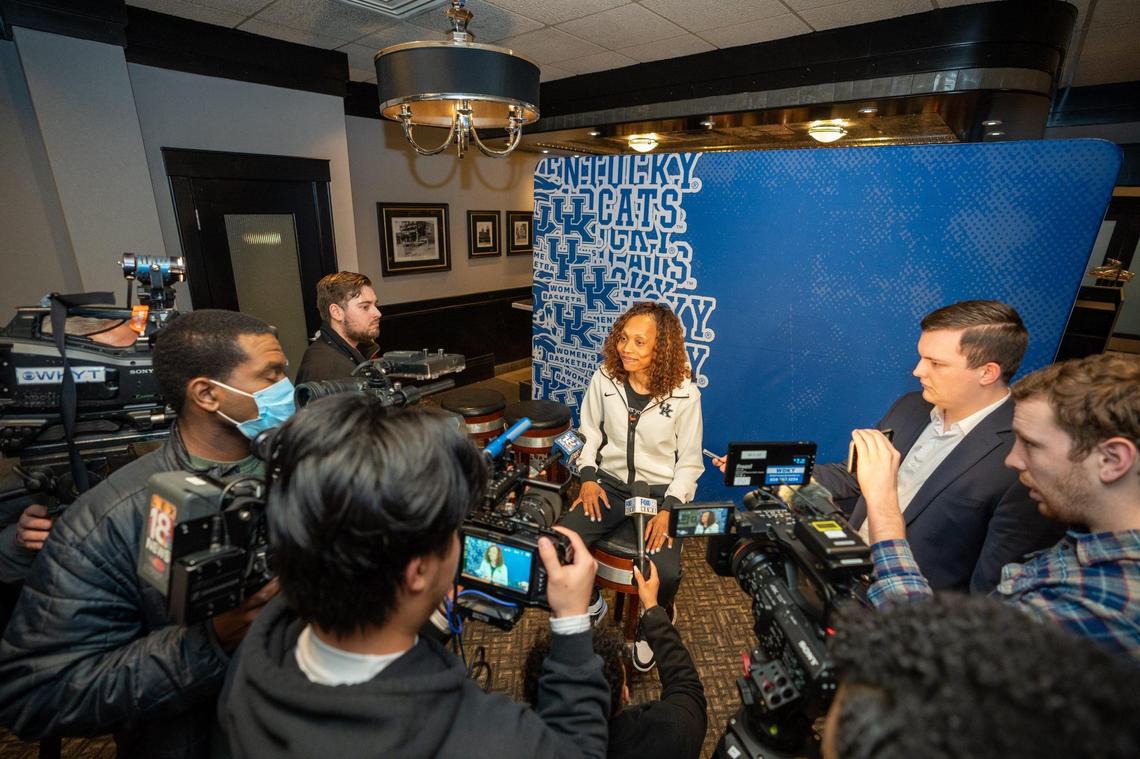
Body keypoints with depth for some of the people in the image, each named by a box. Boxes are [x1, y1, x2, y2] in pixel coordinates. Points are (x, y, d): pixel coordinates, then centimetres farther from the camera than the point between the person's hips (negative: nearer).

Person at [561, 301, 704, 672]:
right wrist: (588, 477, -5)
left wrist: (668, 508, -15)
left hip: (660, 491, -2)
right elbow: (589, 434, 8)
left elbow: (689, 462, -4)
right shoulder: (604, 379, -6)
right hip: (609, 484, 3)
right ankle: (591, 604, 15)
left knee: (666, 573, -25)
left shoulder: (684, 394, -12)